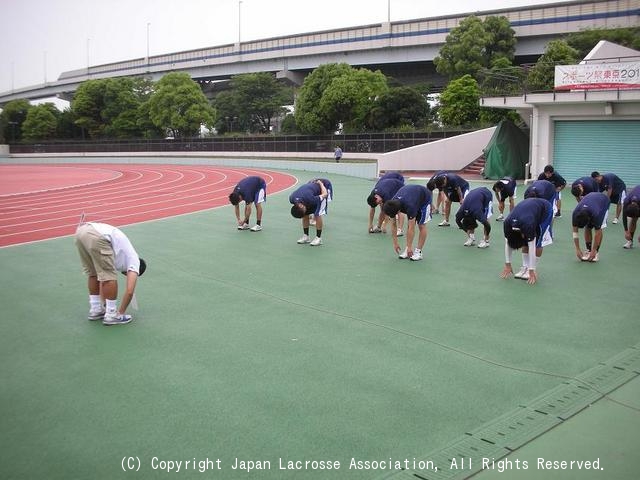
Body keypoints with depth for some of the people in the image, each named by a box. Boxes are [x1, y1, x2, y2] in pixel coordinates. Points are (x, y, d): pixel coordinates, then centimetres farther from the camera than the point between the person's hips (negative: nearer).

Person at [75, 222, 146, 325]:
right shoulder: (134, 260, 16)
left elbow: (102, 280, 42)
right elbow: (129, 291, 7)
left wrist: (104, 305, 46)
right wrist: (120, 313, 17)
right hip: (97, 237, -8)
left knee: (93, 274, 25)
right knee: (110, 277, 6)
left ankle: (95, 310, 32)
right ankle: (111, 315, 13)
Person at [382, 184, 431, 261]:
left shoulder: (409, 206, -43)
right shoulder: (392, 205, -25)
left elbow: (411, 228, -36)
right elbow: (393, 225, -14)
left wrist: (409, 246, -31)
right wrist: (395, 243, -13)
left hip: (424, 198, -6)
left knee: (421, 225, -10)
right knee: (409, 225, -2)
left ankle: (418, 251, -5)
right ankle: (408, 250, 3)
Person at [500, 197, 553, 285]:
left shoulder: (528, 224, -41)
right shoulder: (507, 223, -27)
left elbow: (532, 248, -35)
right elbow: (507, 244, -14)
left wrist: (531, 271, -32)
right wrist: (507, 264, -12)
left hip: (545, 210, -5)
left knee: (538, 243, -14)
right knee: (525, 243, -4)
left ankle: (532, 270, -5)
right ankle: (525, 268, 4)